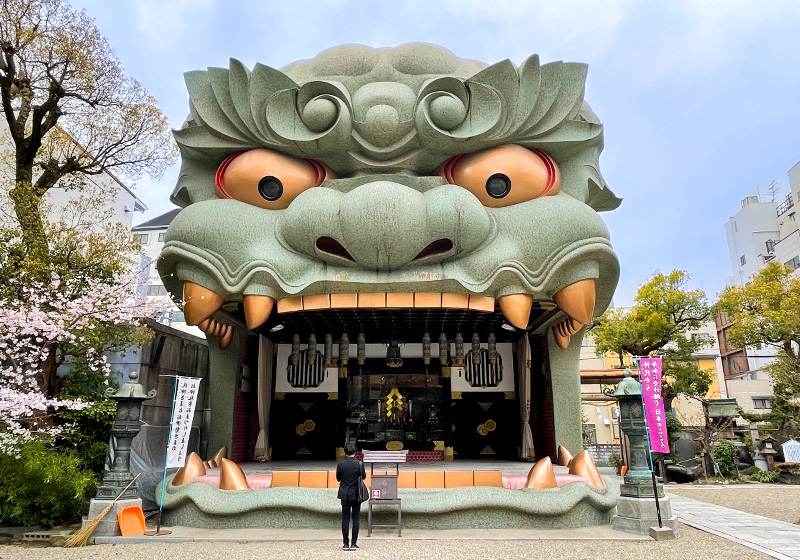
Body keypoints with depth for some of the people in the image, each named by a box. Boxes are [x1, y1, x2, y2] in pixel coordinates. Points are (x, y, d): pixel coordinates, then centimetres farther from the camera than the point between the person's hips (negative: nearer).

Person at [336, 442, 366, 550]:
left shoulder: (340, 464, -9)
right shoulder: (359, 464, -12)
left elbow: (338, 478, 3)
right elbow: (363, 476, 1)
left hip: (345, 495, 1)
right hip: (356, 495, -1)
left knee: (345, 519, 7)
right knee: (355, 519, 7)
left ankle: (346, 544, 10)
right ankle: (354, 543, 9)